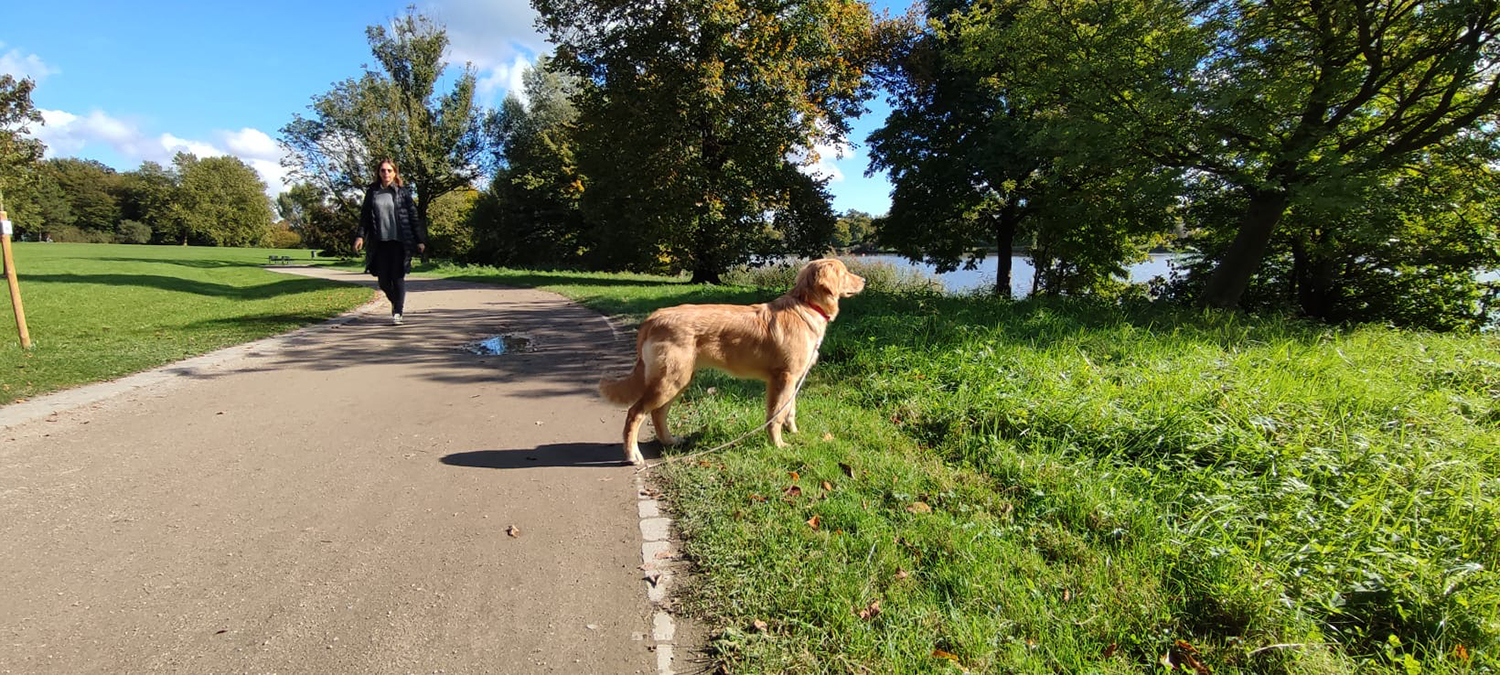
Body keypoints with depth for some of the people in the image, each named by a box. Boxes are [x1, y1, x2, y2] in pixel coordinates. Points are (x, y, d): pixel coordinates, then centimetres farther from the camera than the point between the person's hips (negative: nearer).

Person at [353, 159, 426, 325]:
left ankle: (397, 313, -1)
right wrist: (360, 236, -3)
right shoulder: (372, 192, 9)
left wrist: (420, 240, -2)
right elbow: (365, 216, 10)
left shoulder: (403, 192, 3)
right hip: (379, 242, 3)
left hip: (399, 242, -3)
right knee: (383, 279, 4)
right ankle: (396, 302, 30)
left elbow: (413, 216, 2)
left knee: (397, 277, -5)